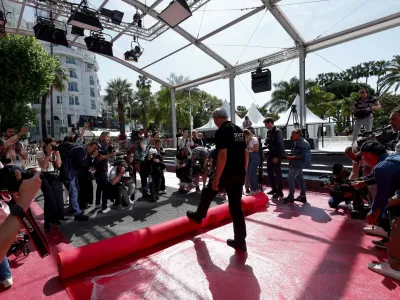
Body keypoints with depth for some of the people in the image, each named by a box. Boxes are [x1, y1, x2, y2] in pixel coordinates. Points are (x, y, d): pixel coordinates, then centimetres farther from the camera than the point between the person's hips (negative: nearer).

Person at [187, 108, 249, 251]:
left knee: (207, 193, 20)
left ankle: (198, 216, 44)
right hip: (239, 175, 7)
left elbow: (223, 155, -22)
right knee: (236, 207, 12)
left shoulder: (221, 131, -13)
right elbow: (246, 153, 14)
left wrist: (216, 179, -18)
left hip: (226, 174, -7)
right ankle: (240, 241, 18)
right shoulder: (239, 130, 12)